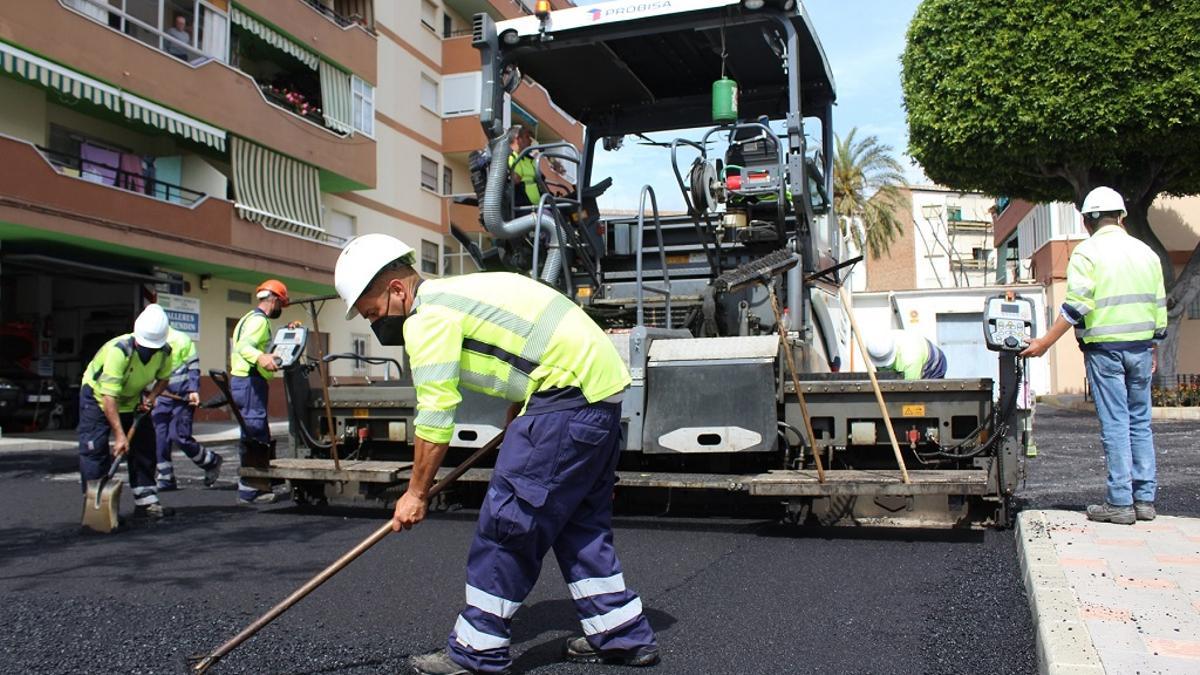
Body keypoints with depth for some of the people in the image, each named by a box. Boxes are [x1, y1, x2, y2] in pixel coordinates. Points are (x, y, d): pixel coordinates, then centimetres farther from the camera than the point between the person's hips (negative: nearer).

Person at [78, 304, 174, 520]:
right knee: (94, 450, -13)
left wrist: (150, 397, -17)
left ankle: (146, 502, 8)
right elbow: (109, 397, -38)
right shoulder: (118, 350, -36)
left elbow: (163, 378, 5)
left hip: (132, 399, 6)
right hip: (97, 395, -5)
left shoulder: (164, 352, -19)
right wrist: (119, 435, -41)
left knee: (144, 446, 3)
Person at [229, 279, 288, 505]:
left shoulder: (251, 318, 24)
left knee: (260, 436, 14)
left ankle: (258, 482, 19)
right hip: (250, 382, -11)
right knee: (254, 435, -10)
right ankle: (249, 489, -9)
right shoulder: (259, 320, -10)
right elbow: (244, 346, -27)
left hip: (242, 381, 11)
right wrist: (260, 358, -46)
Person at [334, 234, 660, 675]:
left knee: (507, 520, -2)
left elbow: (435, 416, -12)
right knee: (579, 520, 16)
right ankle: (623, 634, 23)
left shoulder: (428, 318, -9)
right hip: (603, 382, 10)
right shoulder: (455, 294, 20)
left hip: (570, 388, -10)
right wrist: (515, 423, 27)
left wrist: (416, 494, -3)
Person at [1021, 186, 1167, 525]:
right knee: (1140, 423, 11)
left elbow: (1077, 305, -15)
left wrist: (1045, 342, -10)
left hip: (1104, 347, -5)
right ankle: (1144, 499, 14)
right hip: (1141, 347, 5)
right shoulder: (1146, 252, 12)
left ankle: (1120, 503, 0)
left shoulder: (1087, 252, -6)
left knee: (1115, 424, -3)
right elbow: (1159, 307, 15)